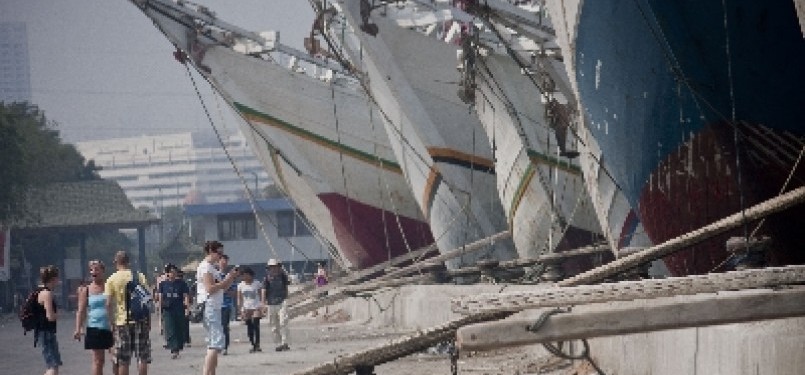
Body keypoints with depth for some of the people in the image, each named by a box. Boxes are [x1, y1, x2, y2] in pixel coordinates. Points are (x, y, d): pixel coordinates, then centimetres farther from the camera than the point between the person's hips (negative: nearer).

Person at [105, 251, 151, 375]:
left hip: (122, 322, -1)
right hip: (140, 320, 1)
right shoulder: (140, 276, 3)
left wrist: (111, 321, 1)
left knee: (122, 361, 3)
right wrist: (149, 320, 8)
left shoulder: (112, 279, -2)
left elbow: (108, 303, -7)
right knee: (142, 358, 4)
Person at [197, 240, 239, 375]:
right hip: (209, 307, -11)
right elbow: (210, 288, -19)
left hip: (215, 308, 11)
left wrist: (231, 277, 9)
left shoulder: (211, 267, 22)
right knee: (216, 344, -17)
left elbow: (222, 288, 23)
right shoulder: (205, 266, -9)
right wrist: (227, 279, -13)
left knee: (214, 344, 12)